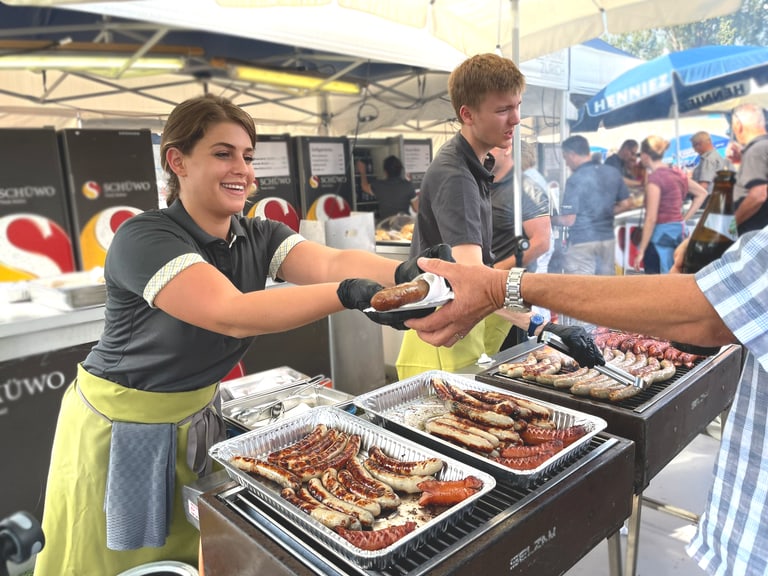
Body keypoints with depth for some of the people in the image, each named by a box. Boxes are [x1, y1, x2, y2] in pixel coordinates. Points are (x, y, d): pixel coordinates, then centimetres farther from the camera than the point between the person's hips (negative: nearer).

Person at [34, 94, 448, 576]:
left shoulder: (259, 237, -6)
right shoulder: (143, 238, -25)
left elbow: (332, 263, -24)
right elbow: (231, 314, -39)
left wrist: (406, 274, -43)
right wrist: (350, 294, -50)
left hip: (199, 417, 5)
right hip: (120, 427, -5)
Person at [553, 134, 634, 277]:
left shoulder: (575, 179, -14)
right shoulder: (613, 172, 6)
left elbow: (568, 220, -14)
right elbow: (626, 204, 13)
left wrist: (550, 219, 4)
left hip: (582, 242, -7)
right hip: (608, 239, 7)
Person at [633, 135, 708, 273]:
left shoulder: (655, 178, -14)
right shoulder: (676, 173, 10)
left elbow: (651, 218, -17)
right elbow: (702, 193, 21)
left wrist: (641, 251, -14)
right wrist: (684, 219, 16)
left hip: (662, 233, -8)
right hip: (679, 230, 8)